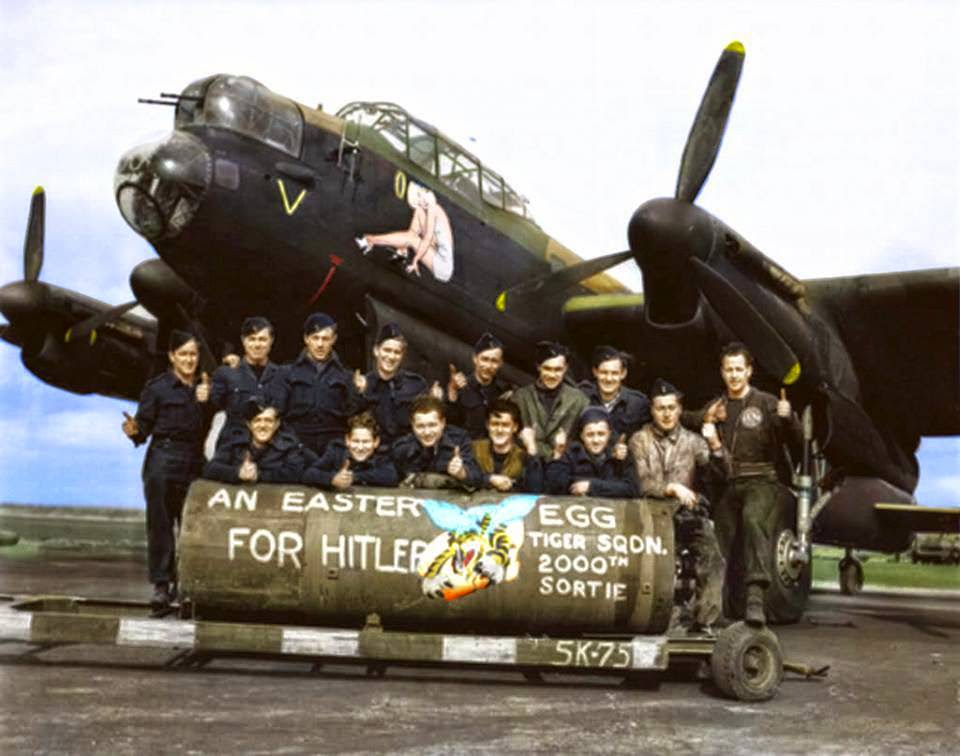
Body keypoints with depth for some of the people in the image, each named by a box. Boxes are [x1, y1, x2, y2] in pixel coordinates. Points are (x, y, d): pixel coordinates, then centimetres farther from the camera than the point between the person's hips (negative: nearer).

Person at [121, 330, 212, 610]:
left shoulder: (203, 387, 14)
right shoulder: (157, 387, 1)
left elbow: (207, 428, 10)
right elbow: (144, 425, -2)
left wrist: (205, 400, -3)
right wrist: (134, 431, -22)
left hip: (194, 463, 4)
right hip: (163, 462, -4)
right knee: (160, 523, -4)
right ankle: (161, 585, -1)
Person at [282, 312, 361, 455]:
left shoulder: (344, 375, 11)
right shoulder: (289, 372, 10)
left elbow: (352, 413, 7)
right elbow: (278, 412, 6)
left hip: (334, 446, 0)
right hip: (298, 446, 0)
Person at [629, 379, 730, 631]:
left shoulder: (692, 441, 12)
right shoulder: (640, 440, 9)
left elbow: (722, 474, 0)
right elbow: (643, 484, -3)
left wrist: (715, 446, -18)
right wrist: (672, 489, -20)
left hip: (690, 513, 1)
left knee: (712, 560, -21)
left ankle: (705, 621, -14)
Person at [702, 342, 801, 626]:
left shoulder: (766, 403, 5)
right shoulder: (714, 407, 16)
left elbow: (794, 439, -4)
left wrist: (788, 418, -25)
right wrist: (706, 422, -5)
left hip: (760, 481, -4)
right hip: (725, 485, 4)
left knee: (754, 518, -30)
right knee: (719, 538, -1)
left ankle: (755, 597, -37)